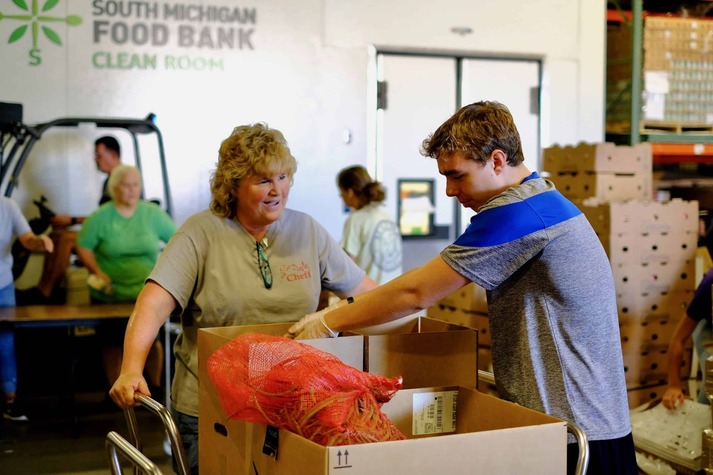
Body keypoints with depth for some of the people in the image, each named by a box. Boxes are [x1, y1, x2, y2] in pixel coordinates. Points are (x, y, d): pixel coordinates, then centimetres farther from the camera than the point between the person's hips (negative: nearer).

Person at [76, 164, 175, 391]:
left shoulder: (153, 213, 0)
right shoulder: (100, 217, -4)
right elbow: (83, 247, 2)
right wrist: (97, 272, -11)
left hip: (148, 294, 1)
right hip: (110, 295, 0)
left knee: (151, 341, 4)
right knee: (112, 344, 8)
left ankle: (156, 387, 22)